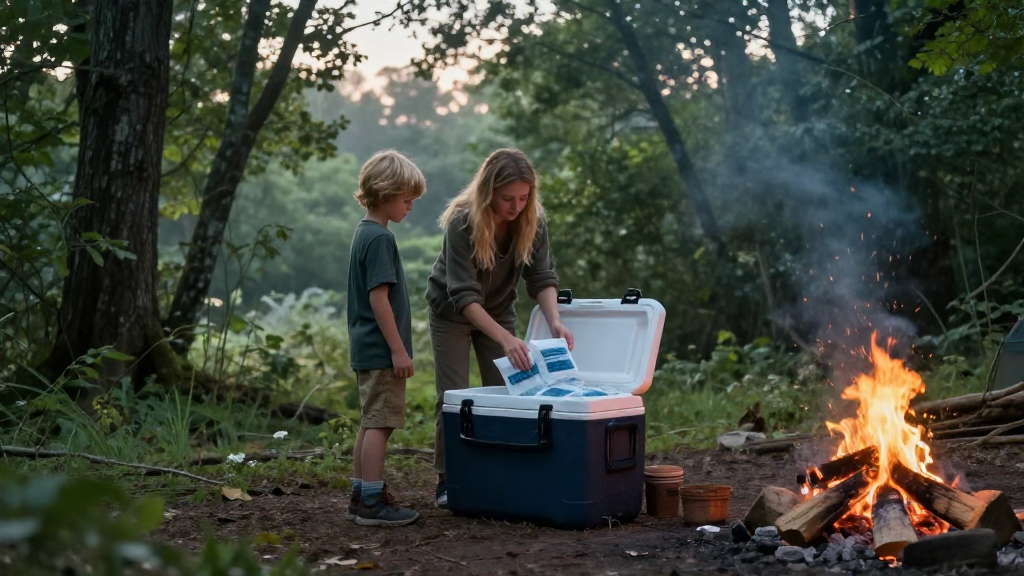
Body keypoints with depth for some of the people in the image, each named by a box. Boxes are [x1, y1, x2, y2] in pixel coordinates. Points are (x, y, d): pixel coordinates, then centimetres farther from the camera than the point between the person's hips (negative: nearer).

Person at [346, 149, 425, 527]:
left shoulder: (363, 233, 14)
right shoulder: (380, 238, -16)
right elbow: (379, 298, -21)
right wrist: (399, 350, -18)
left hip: (366, 350, 10)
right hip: (382, 352, -10)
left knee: (370, 423, 15)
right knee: (380, 424, -6)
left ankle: (361, 495, 22)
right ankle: (372, 503, -2)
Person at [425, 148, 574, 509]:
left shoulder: (533, 221, -19)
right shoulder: (462, 222, -32)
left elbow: (542, 278, -18)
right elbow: (464, 296, -36)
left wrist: (554, 322, -37)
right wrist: (506, 339, -46)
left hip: (498, 310, 4)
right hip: (452, 312, -4)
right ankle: (447, 481, 6)